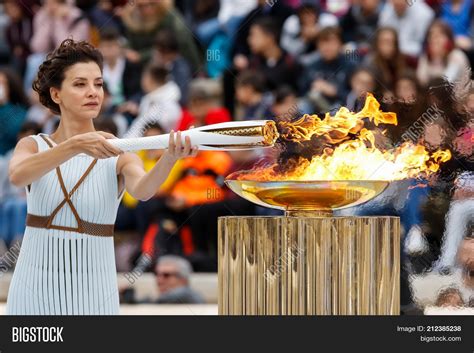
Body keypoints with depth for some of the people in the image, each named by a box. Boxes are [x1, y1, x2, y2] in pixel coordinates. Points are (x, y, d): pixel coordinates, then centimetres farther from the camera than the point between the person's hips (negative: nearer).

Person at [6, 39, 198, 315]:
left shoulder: (120, 157, -2)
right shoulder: (33, 146, 2)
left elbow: (142, 189, -24)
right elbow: (18, 176, -21)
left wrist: (170, 158, -45)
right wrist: (76, 145, -35)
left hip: (92, 296, -1)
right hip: (35, 289, 1)